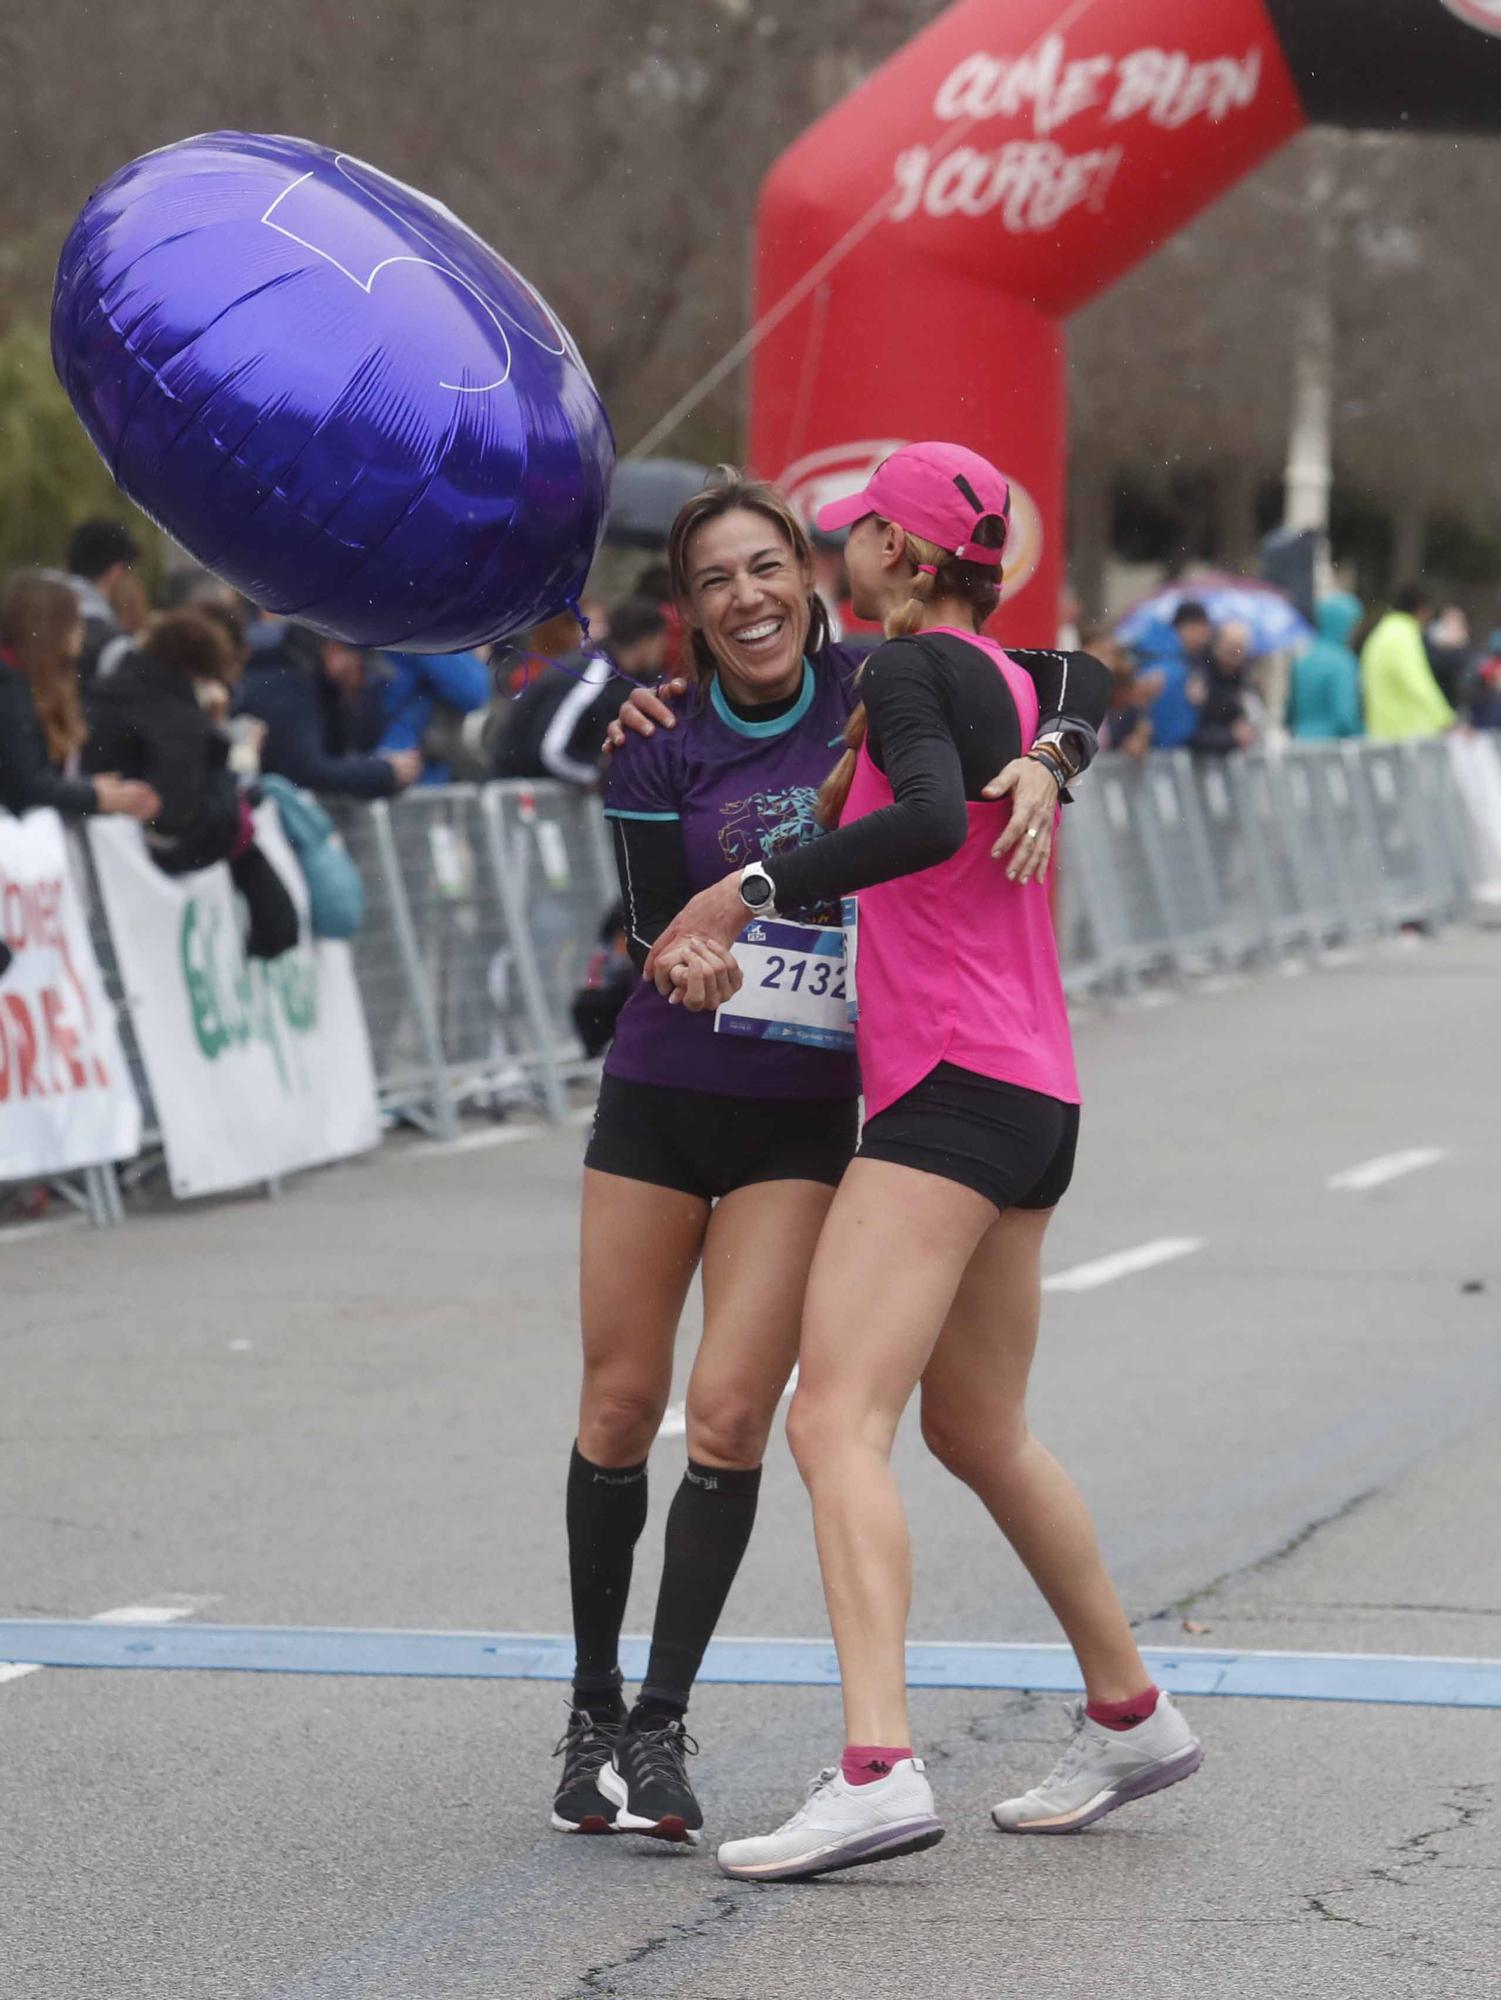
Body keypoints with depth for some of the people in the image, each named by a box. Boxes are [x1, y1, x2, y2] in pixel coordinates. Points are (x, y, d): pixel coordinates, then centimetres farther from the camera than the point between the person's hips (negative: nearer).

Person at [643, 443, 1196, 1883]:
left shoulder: (910, 666, -10)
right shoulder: (1017, 685, 15)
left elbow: (929, 819, -27)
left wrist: (753, 889, -25)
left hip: (952, 1087, -10)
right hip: (1033, 1097, 10)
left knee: (836, 1424, -18)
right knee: (976, 1432, 23)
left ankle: (876, 1770, -30)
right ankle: (1130, 1718, 33)